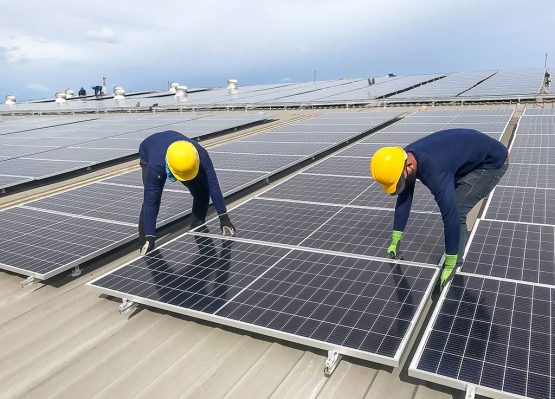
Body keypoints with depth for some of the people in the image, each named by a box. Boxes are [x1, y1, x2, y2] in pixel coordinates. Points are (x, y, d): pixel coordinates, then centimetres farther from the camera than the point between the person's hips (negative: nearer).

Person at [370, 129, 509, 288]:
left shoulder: (434, 171, -40)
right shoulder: (406, 157, -12)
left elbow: (451, 217, -37)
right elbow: (404, 199, -1)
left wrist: (449, 266, -27)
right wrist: (395, 241, 5)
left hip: (493, 162, -8)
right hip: (472, 155, 9)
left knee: (454, 211, -14)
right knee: (448, 204, 11)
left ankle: (455, 263, 1)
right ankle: (454, 258, 25)